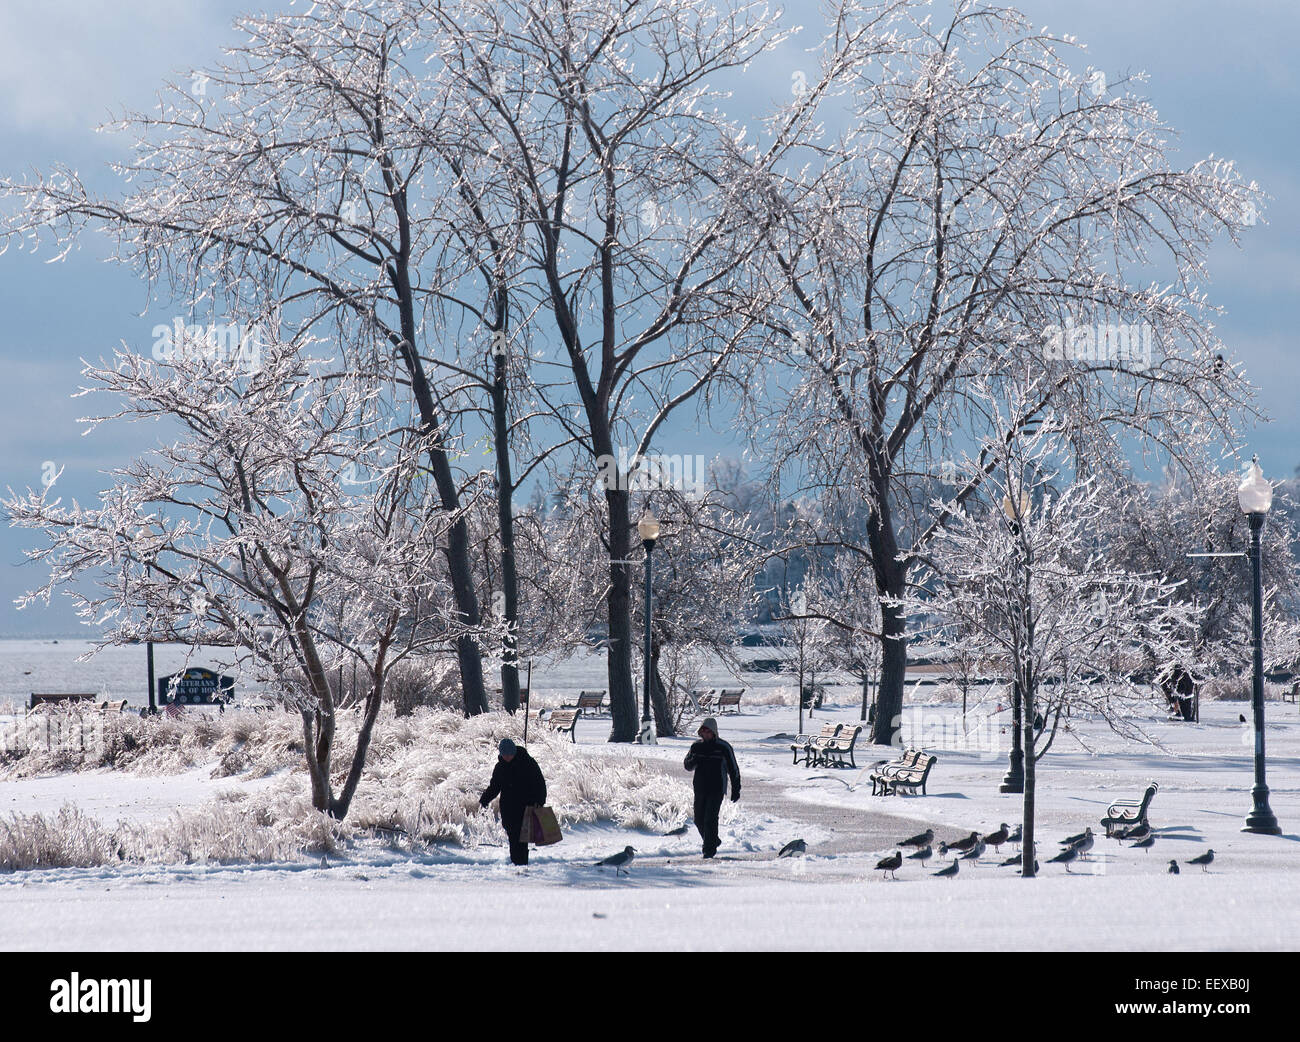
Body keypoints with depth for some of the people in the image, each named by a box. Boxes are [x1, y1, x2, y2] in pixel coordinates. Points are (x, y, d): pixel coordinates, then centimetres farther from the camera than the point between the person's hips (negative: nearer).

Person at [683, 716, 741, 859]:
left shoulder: (723, 747, -5)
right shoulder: (697, 746, 7)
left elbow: (733, 769, 0)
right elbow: (687, 766, 14)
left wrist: (736, 790, -2)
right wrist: (694, 761, -11)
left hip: (716, 789, -5)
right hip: (700, 788, 5)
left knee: (710, 819, -11)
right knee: (699, 819, 6)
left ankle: (710, 848, -3)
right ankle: (713, 841, 28)